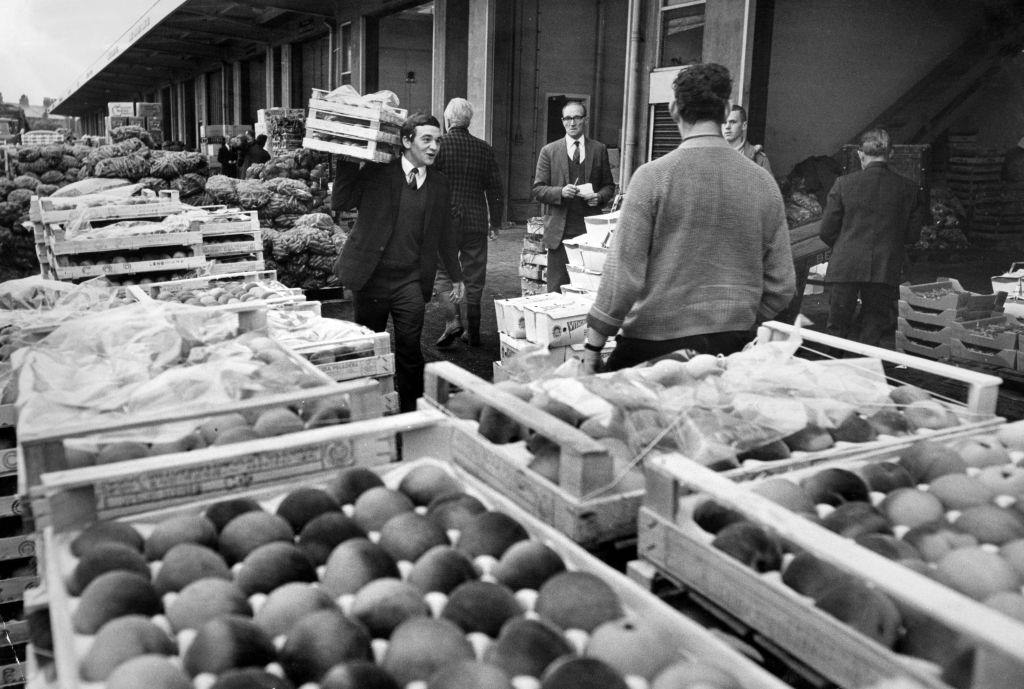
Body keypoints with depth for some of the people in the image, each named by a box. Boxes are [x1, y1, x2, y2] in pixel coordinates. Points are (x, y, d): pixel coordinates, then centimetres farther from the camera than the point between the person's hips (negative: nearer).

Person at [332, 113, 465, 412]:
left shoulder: (439, 184, 7)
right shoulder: (377, 172, -2)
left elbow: (444, 233, 16)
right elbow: (340, 202, -5)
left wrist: (456, 276, 19)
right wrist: (347, 162, -13)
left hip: (411, 280, 1)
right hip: (370, 275, -1)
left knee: (409, 349, -4)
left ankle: (411, 410, 8)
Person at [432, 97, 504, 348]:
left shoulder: (439, 144, -7)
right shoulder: (484, 148, 4)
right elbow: (494, 186, 7)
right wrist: (496, 220, 17)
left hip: (445, 221, -3)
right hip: (476, 222, 3)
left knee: (442, 272, 7)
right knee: (474, 277, 10)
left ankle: (453, 320, -12)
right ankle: (472, 332, 16)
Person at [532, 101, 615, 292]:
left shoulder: (599, 149, 11)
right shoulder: (549, 151, 7)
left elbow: (609, 185, 15)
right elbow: (537, 189, 4)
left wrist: (599, 197, -7)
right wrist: (560, 192, -14)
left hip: (590, 228, 1)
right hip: (560, 231, -1)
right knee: (557, 289, 0)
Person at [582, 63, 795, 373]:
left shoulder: (653, 176, -10)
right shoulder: (763, 182, 2)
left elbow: (623, 274, -12)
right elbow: (781, 284, 6)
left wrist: (594, 343, -3)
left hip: (656, 342, -4)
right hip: (733, 346, 5)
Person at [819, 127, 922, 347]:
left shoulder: (844, 183, -5)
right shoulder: (908, 188, 1)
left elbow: (826, 231, -2)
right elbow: (913, 234, 7)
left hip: (845, 268, -2)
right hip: (886, 271, 2)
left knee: (837, 330, 9)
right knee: (872, 330, 11)